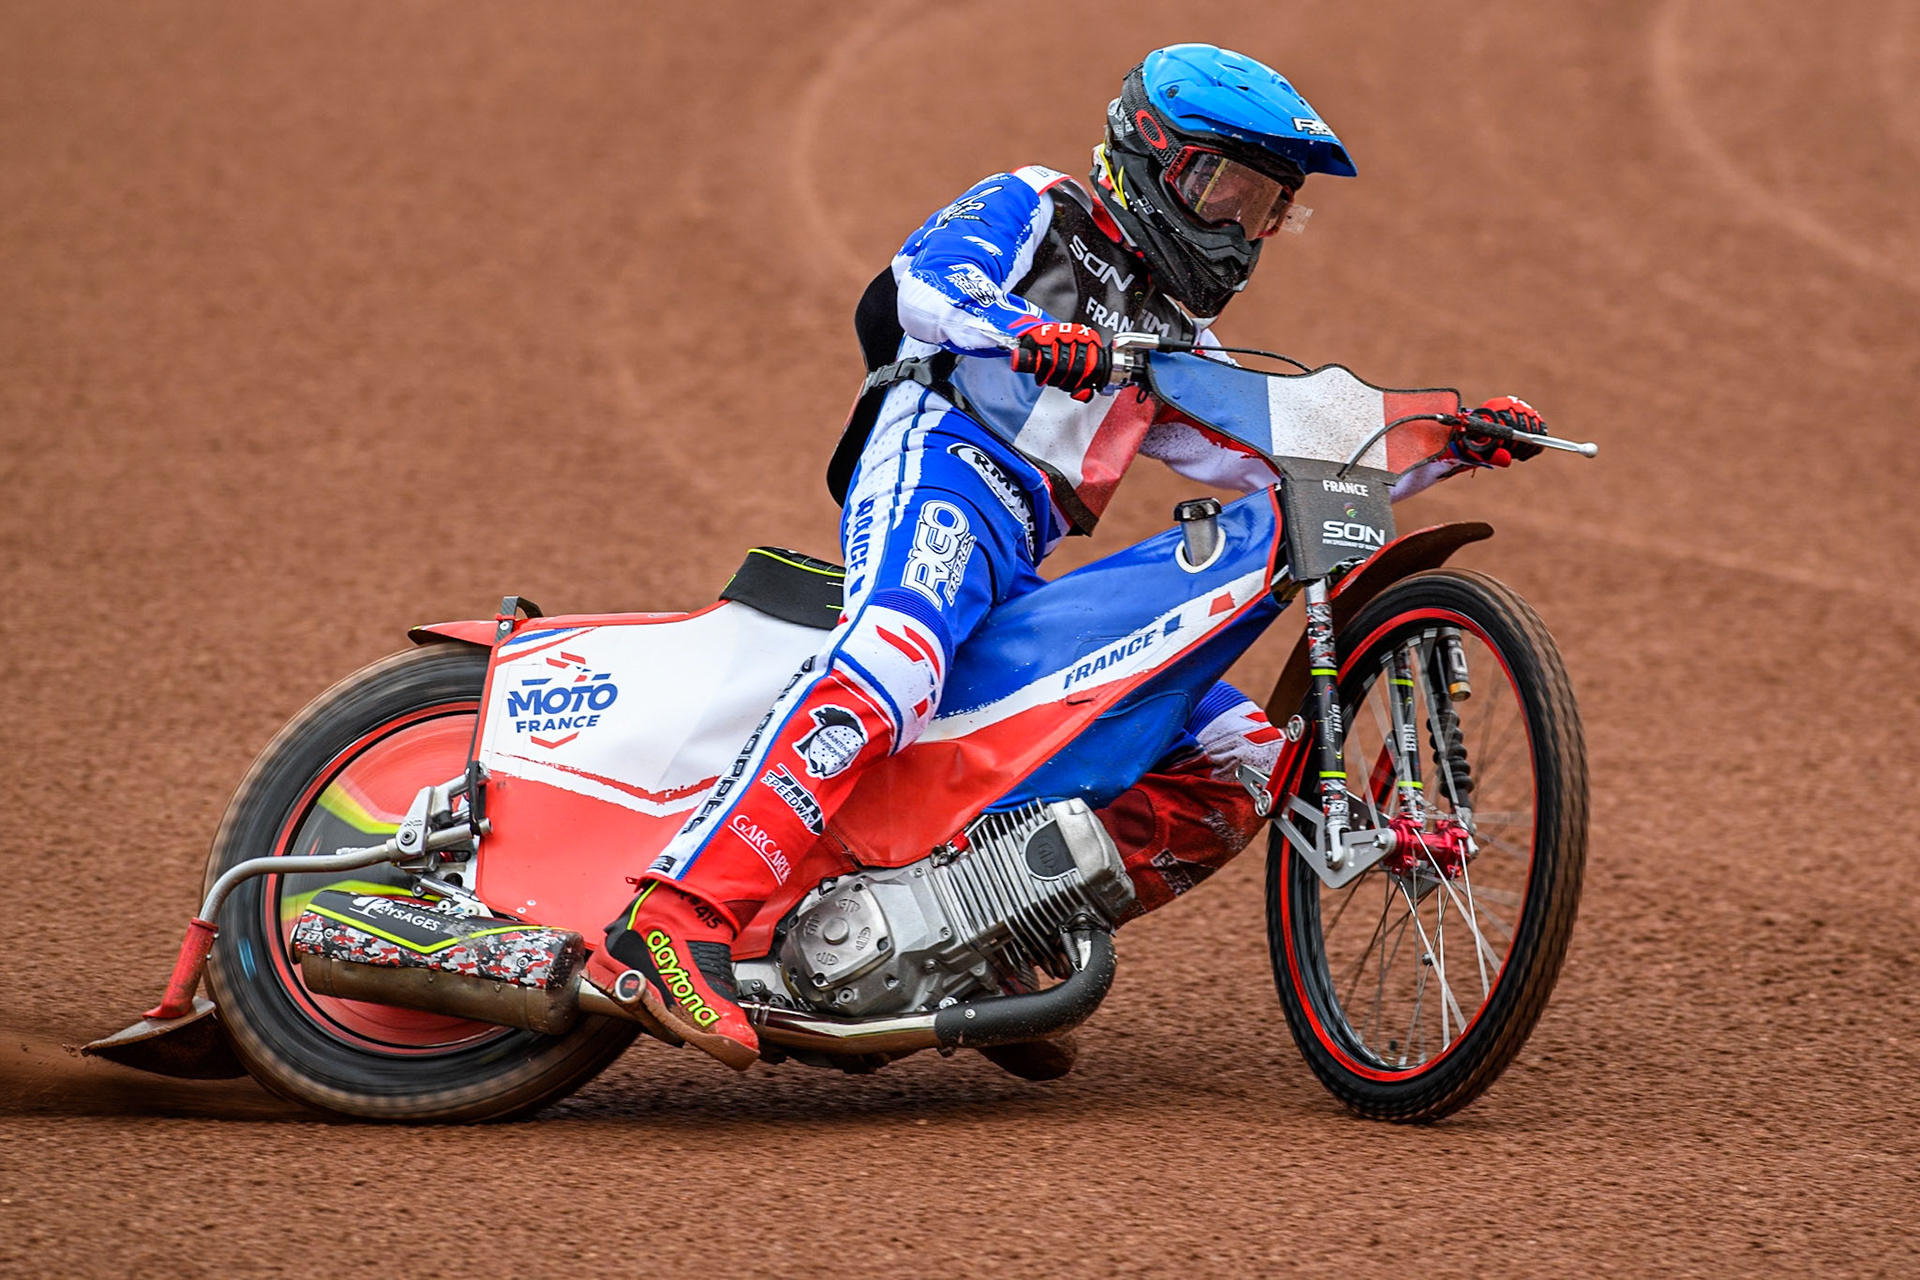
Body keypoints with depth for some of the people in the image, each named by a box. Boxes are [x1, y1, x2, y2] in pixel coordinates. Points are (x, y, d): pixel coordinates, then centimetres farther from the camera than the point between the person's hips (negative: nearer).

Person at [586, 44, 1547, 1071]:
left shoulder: (1172, 336, 33)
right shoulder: (1027, 210, 13)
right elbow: (904, 294, -8)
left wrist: (1450, 449, 19)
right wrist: (1027, 335, -28)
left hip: (1026, 576, 8)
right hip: (941, 460, -8)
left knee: (1241, 759, 0)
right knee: (890, 673, -38)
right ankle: (671, 928, -50)